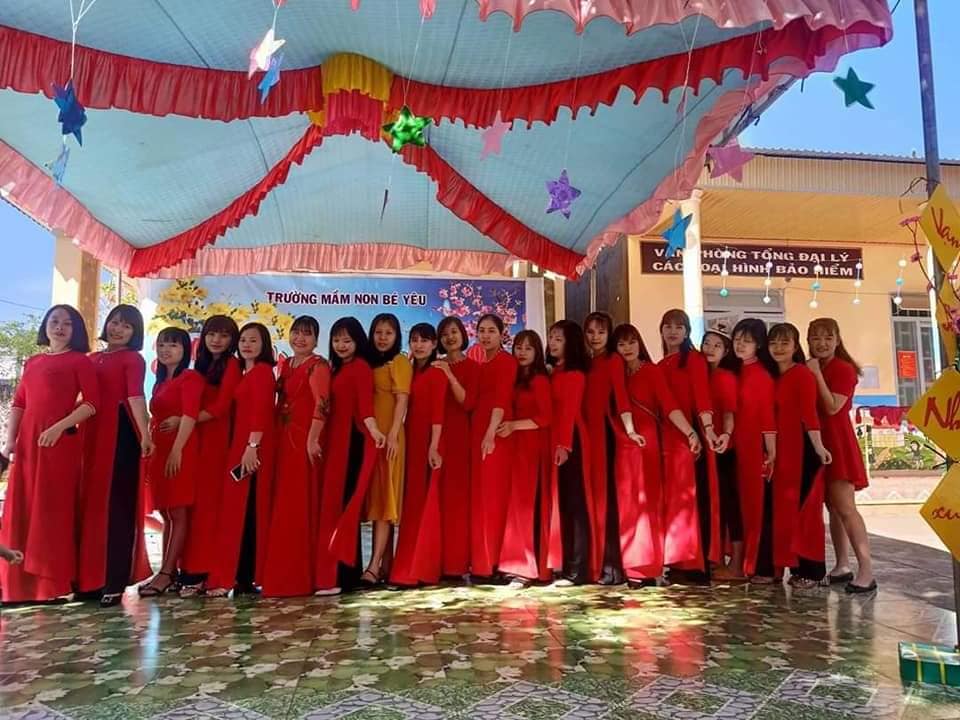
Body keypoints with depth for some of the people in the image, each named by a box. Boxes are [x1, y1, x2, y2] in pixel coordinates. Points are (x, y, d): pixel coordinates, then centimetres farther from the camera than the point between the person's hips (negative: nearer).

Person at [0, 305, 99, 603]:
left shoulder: (80, 361, 2)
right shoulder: (32, 362, 19)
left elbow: (91, 404, -7)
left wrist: (59, 427, -18)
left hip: (61, 441, -6)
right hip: (27, 441, 6)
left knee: (54, 509, -4)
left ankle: (53, 583, 3)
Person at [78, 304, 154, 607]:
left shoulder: (133, 359, 0)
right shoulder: (92, 359, 18)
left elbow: (135, 396, -15)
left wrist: (145, 434, -27)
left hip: (120, 434, -6)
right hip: (93, 434, 6)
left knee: (117, 504, -4)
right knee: (93, 503, 10)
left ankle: (115, 581, 1)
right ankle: (90, 578, 21)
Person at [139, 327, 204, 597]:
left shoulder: (191, 377, -5)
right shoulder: (160, 382, 20)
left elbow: (190, 415, -16)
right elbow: (155, 419, 20)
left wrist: (177, 450, -23)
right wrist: (150, 453, 14)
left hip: (180, 451, -8)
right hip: (159, 452, 9)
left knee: (178, 514, -4)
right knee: (167, 515, 9)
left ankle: (166, 573, -3)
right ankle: (171, 572, 13)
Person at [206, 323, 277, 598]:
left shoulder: (262, 371, -6)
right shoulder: (245, 372, 20)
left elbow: (261, 411, -17)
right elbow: (241, 412, 15)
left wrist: (252, 446, -23)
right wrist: (245, 446, 8)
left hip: (253, 446, -9)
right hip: (240, 444, 9)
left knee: (246, 510, -7)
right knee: (237, 510, 10)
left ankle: (245, 577, -3)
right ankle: (240, 575, 16)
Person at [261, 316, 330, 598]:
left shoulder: (317, 365, -6)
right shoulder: (286, 365, 17)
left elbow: (322, 404, -17)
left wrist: (312, 439, -24)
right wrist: (274, 437, 13)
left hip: (305, 440, -8)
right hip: (283, 440, 8)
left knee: (300, 505, -4)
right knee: (282, 505, 10)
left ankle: (299, 576, 4)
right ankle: (284, 574, 20)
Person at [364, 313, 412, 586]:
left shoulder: (400, 362, -2)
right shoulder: (370, 363, 18)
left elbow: (402, 400, -10)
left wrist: (393, 435, -19)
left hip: (388, 437, -7)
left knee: (384, 498, -8)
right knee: (376, 499, 7)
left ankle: (375, 565, -10)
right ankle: (386, 563, 12)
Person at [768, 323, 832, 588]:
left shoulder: (803, 374, -7)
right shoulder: (774, 377, 14)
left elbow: (809, 412, -17)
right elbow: (774, 415, 12)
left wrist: (818, 446, -23)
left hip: (802, 448, -8)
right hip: (781, 450, 8)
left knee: (804, 508, -3)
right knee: (784, 509, 10)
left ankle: (811, 569, 5)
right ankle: (796, 566, 19)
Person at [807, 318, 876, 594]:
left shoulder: (843, 369, -9)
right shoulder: (810, 370, 12)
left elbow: (833, 408, -19)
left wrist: (817, 375, -17)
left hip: (837, 443, -7)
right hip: (818, 443, 7)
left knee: (845, 507, -12)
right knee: (833, 507, 11)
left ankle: (866, 571, -10)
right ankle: (842, 566, 18)